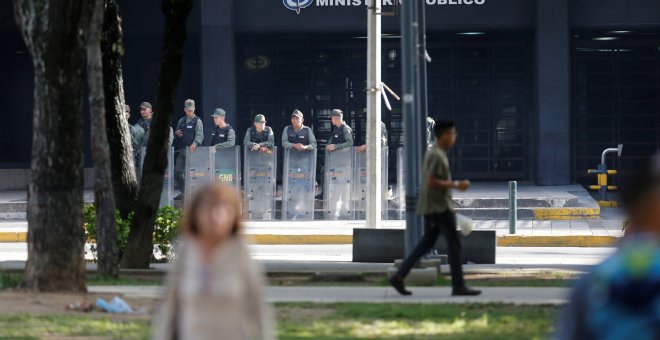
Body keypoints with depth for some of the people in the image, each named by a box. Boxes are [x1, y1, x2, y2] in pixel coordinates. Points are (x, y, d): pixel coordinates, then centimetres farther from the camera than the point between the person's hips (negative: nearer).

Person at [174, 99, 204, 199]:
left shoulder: (197, 121, -3)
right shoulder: (182, 121, 15)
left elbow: (199, 135, -15)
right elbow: (177, 133, 24)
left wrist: (195, 143, -34)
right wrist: (176, 133, -1)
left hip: (192, 150, -6)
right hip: (181, 149, 6)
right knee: (178, 170, 6)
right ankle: (183, 192, 17)